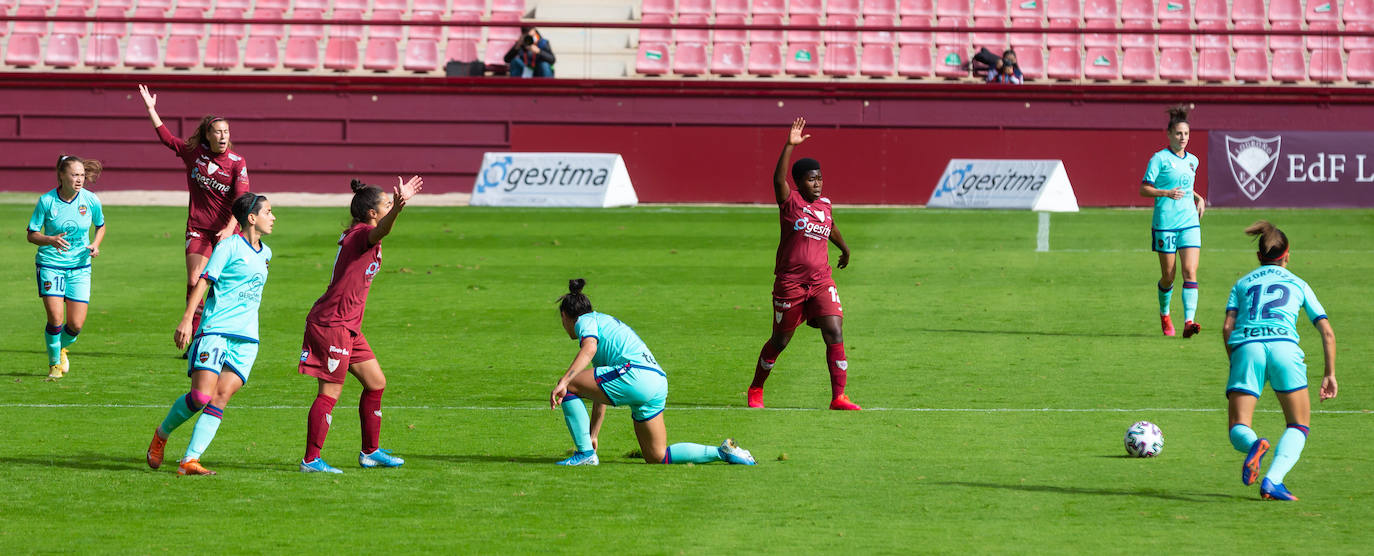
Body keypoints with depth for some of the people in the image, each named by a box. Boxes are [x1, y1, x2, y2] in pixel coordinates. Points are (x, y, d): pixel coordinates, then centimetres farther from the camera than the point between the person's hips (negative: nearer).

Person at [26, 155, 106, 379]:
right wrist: (50, 240, -25)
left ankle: (62, 347, 32)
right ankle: (54, 363, 11)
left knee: (76, 324, -3)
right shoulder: (46, 201, -11)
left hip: (79, 267, 2)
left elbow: (101, 226, 13)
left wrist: (95, 244, -7)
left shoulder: (91, 200, -6)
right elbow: (31, 234, -4)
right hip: (50, 265, -2)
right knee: (56, 319, -14)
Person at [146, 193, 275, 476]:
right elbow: (204, 281, -9)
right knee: (201, 396, -15)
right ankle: (161, 434, 11)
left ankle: (190, 460, -12)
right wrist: (186, 320, -18)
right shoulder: (230, 246, -4)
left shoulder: (265, 253, 17)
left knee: (220, 398, -9)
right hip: (214, 332, -6)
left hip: (246, 339, 6)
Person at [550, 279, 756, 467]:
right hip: (658, 383, 9)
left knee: (570, 385, -3)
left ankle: (586, 453, -9)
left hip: (635, 375, -9)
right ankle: (722, 451, 10)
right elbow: (601, 389, 38)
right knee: (656, 457, 13)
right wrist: (592, 434, 40)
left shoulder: (585, 321, 9)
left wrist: (563, 383, -28)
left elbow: (588, 350, -16)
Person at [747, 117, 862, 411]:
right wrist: (790, 146, -36)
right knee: (780, 340, 7)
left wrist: (845, 249, 50)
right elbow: (778, 179, -25)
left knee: (835, 334, -11)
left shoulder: (826, 205, 11)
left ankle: (838, 397, -10)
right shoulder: (790, 201, -4)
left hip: (821, 281, 4)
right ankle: (755, 390, 28)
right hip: (789, 281, -4)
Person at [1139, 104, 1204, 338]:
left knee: (1190, 271, -12)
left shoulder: (1192, 160, 13)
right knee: (1169, 274, 3)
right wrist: (1167, 193, -20)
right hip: (1165, 222, -4)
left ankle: (1189, 322, -20)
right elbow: (1144, 189, -6)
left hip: (1190, 222, 4)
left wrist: (1199, 198, 13)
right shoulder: (1160, 159, -4)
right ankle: (1164, 315, 30)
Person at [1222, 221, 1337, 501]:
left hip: (1245, 347, 1)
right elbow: (1327, 331, 19)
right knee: (1299, 426, 13)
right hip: (1284, 346, -1)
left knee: (1238, 431, 2)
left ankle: (1254, 445, -36)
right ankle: (1273, 481, -11)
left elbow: (1228, 327, 11)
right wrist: (1330, 374, 22)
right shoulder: (1298, 284, 26)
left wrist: (1236, 365, 17)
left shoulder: (1242, 283, 27)